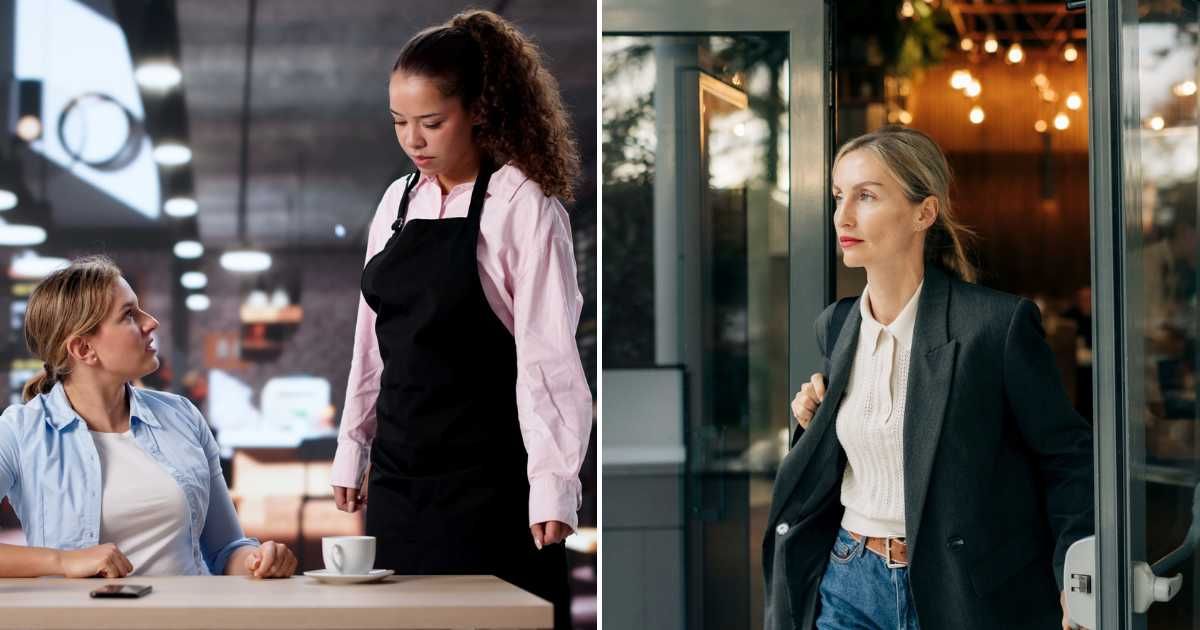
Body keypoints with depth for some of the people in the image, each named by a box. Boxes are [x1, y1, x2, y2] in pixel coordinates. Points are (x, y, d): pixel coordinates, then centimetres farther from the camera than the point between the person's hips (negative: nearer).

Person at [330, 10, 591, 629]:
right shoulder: (398, 201, 9)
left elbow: (547, 353, -14)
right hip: (399, 472, 6)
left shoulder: (522, 206, -10)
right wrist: (352, 449, 15)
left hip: (486, 479, -6)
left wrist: (552, 483, -20)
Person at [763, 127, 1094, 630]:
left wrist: (1075, 579, -17)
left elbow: (1066, 456, -7)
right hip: (850, 587, 5)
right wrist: (816, 423, 0)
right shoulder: (835, 326, 6)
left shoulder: (999, 323, -12)